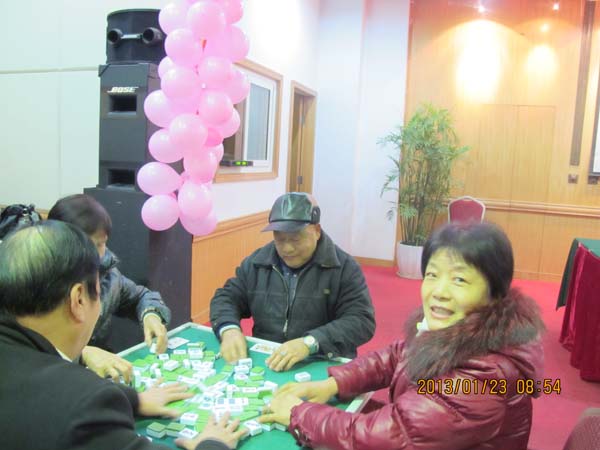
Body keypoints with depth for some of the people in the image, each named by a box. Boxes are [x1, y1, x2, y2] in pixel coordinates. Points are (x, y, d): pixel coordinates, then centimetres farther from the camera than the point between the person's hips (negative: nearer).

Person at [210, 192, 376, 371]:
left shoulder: (344, 267, -6)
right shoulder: (257, 262, 5)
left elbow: (362, 321, -14)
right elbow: (226, 298, 12)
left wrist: (310, 342, -29)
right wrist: (229, 329, -11)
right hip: (263, 363, 1)